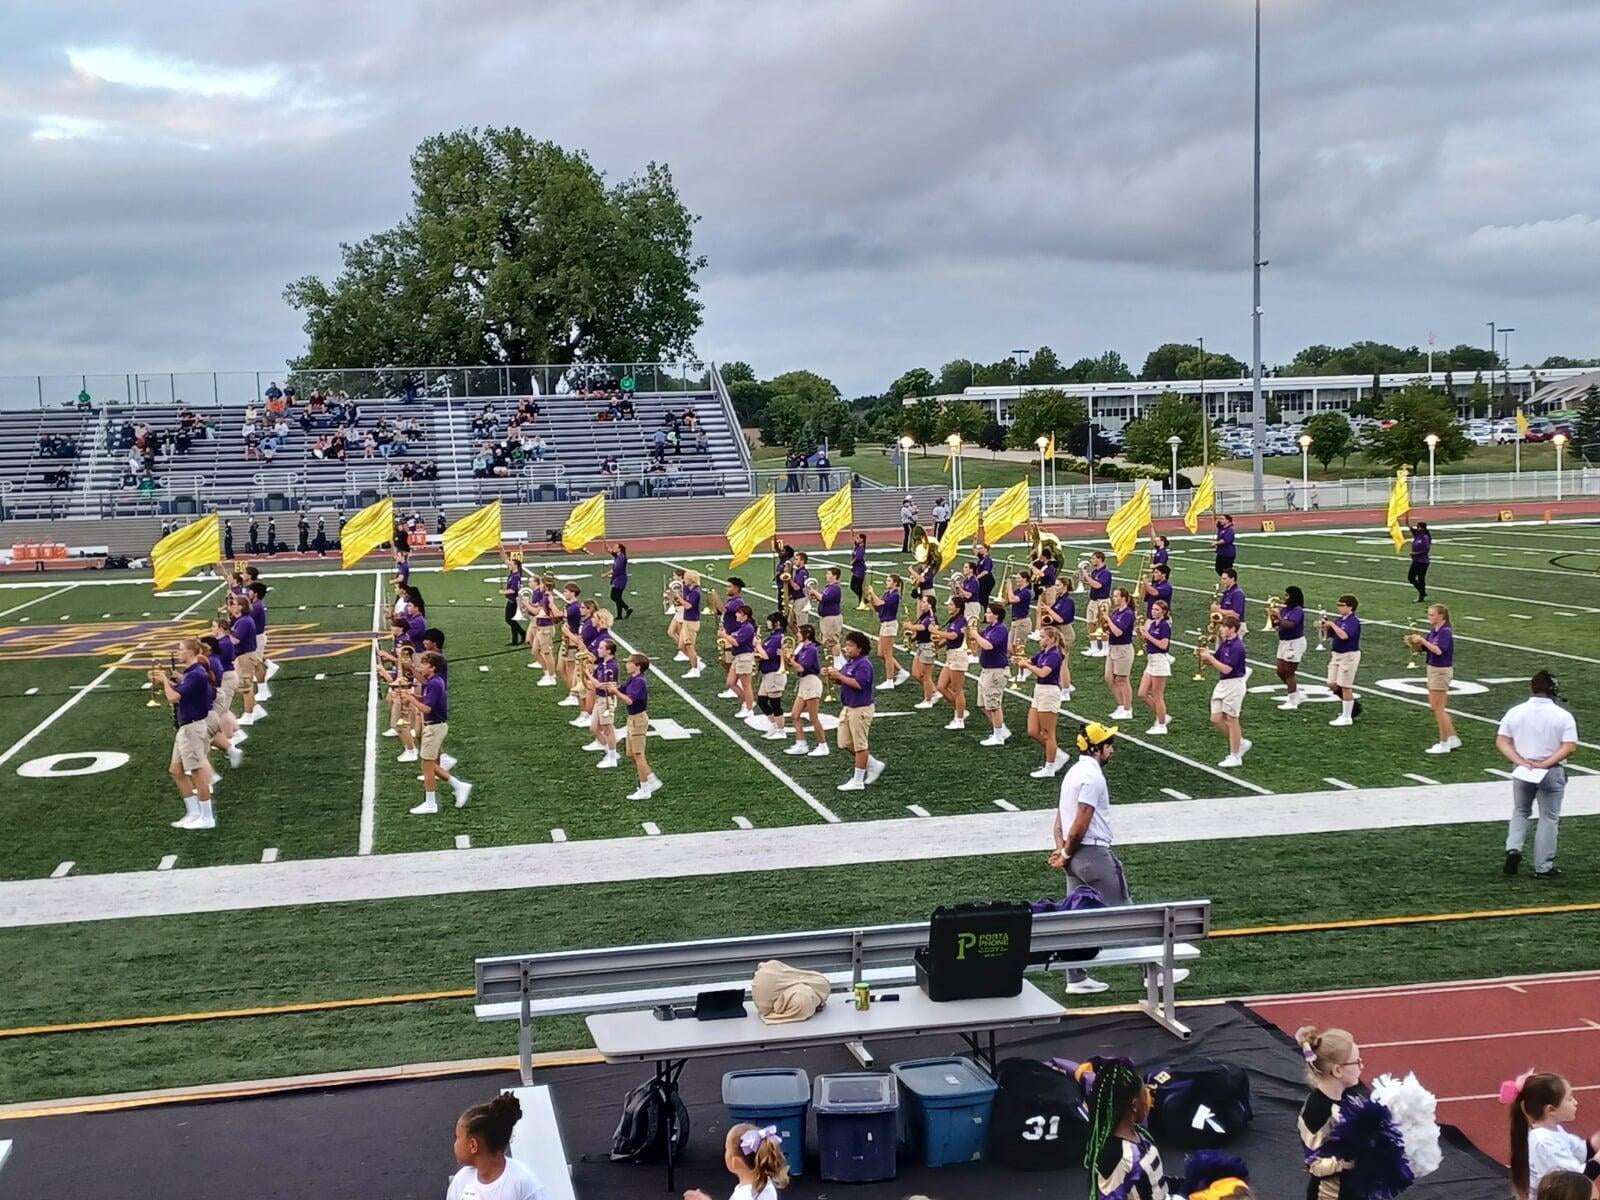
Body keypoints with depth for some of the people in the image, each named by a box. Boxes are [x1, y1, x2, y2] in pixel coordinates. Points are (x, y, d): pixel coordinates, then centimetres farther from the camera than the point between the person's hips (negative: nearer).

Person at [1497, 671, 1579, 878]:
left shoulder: (1515, 712, -2)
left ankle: (1513, 848, 1)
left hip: (1522, 772, 2)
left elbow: (1501, 741, -5)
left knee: (1520, 812, 22)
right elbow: (1570, 747, -16)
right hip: (1552, 774, -2)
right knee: (1549, 818, 9)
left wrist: (1521, 761, -11)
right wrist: (1545, 764, -15)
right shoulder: (1563, 716, -10)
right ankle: (1543, 867, 10)